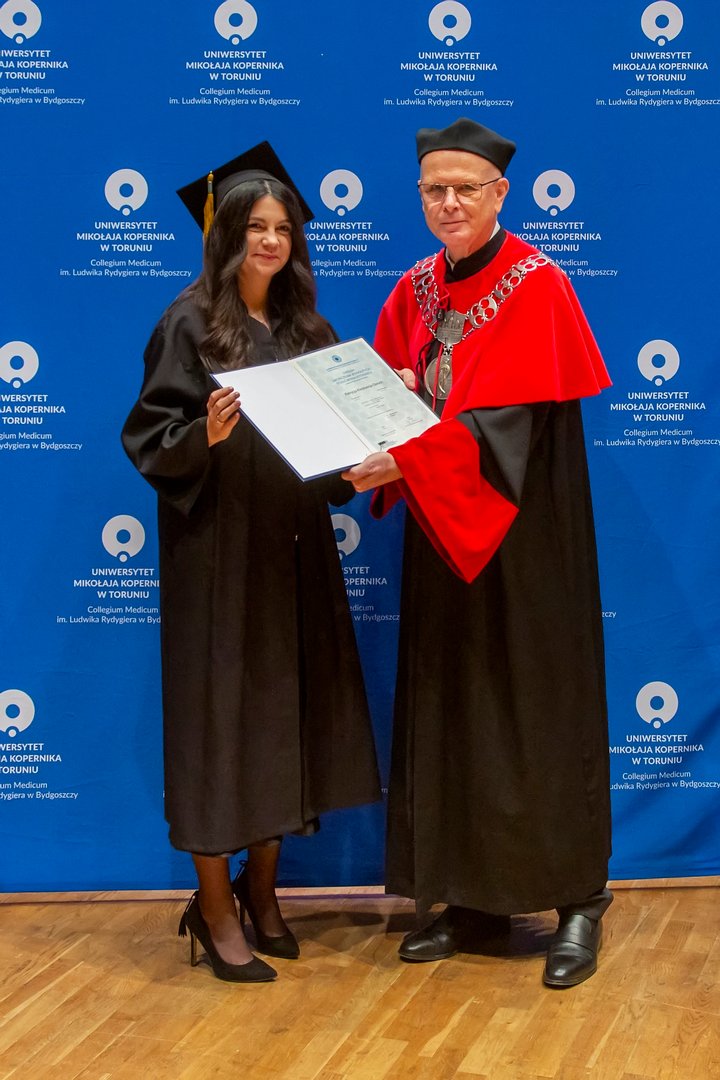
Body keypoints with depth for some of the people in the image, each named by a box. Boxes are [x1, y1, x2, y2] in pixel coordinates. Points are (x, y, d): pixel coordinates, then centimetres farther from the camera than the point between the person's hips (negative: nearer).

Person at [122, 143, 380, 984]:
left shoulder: (304, 327, 12)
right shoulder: (190, 325, -4)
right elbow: (150, 437, -9)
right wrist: (205, 435, -27)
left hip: (294, 551, 6)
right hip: (217, 548, -5)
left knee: (288, 710, 9)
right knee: (221, 711, -1)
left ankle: (261, 889, 24)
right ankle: (214, 905, 13)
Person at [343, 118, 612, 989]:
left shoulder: (537, 287, -9)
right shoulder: (413, 292, 10)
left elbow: (506, 421, -20)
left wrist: (405, 461, -29)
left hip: (522, 532, -6)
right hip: (441, 533, 6)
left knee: (539, 706, 0)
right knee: (450, 708, 7)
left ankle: (578, 901, 13)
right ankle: (474, 898, 19)